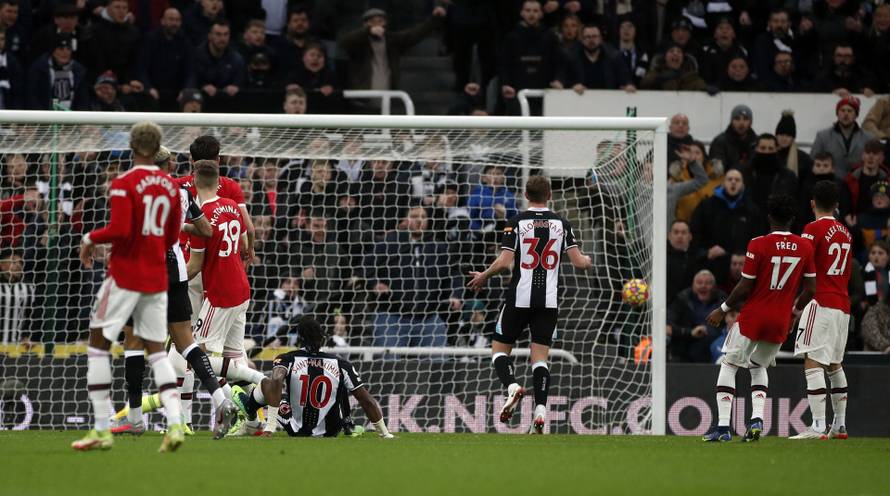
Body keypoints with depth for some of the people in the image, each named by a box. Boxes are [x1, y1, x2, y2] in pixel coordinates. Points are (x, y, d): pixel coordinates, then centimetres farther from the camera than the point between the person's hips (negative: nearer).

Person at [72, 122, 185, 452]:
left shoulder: (124, 184, -12)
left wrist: (90, 238, -4)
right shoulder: (171, 186, 6)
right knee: (156, 349, 9)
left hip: (126, 273, -5)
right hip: (157, 276, 5)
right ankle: (175, 423, -8)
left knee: (98, 343, 4)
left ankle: (102, 430, 0)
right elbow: (172, 237, 12)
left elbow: (120, 230, -21)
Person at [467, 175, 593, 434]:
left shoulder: (516, 223, -4)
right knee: (540, 357, 3)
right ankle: (540, 410, -12)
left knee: (500, 349, 11)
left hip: (520, 298, -2)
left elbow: (504, 262, -12)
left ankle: (512, 386, -16)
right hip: (548, 301, 2)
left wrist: (483, 276, 7)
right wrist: (588, 261, 25)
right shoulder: (562, 224, 3)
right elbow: (579, 262, 1)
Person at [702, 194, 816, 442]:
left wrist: (723, 309, 2)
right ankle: (757, 419, 4)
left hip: (753, 317, -4)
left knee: (729, 366, 6)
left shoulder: (759, 245, -13)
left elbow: (745, 287, -12)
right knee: (758, 366, 24)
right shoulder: (804, 247, 0)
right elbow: (810, 289, 4)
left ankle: (723, 426, -4)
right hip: (781, 322, 5)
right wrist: (795, 311, 22)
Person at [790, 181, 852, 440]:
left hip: (821, 303, -8)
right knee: (834, 364, 18)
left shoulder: (814, 229, -8)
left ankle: (818, 426, -20)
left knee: (812, 363, -11)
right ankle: (840, 425, 20)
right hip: (843, 305, 8)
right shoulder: (845, 233, 15)